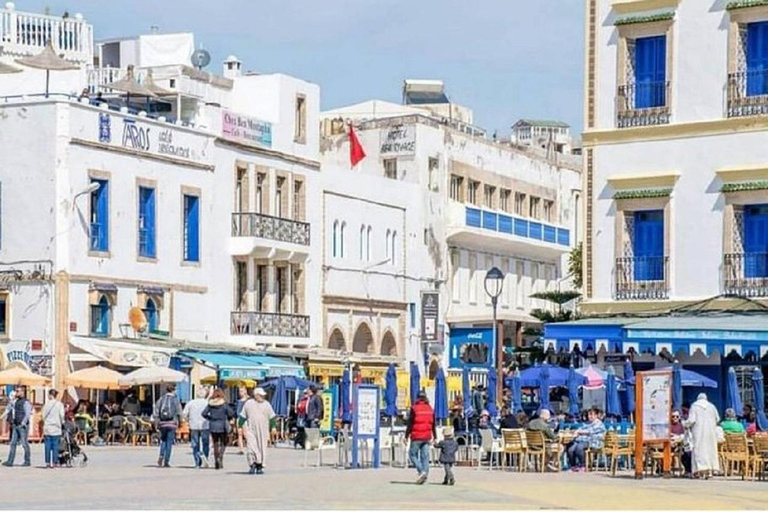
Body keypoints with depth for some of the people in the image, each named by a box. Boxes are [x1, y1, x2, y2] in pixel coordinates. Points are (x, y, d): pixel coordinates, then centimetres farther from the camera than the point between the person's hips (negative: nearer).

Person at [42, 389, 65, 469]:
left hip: (47, 428, 2)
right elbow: (62, 415, -5)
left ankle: (47, 462, 4)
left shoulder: (46, 405, 2)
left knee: (47, 446, 5)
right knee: (55, 446, 1)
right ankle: (55, 462, -1)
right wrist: (62, 423, 12)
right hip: (56, 429, -2)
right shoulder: (59, 404, -3)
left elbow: (43, 416, 4)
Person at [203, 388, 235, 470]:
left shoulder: (210, 404, -1)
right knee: (223, 444, 9)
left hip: (213, 426, 3)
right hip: (222, 426, -3)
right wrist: (227, 418, 6)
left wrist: (210, 418, 11)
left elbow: (204, 413, -4)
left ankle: (216, 461, 10)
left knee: (215, 444, 12)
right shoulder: (224, 404, -10)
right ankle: (220, 457, -14)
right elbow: (231, 413, -13)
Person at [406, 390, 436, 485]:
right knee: (425, 456, 6)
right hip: (427, 437, 5)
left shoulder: (414, 408, -8)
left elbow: (410, 424, -9)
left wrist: (406, 436, -5)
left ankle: (421, 471, -12)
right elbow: (433, 425, 11)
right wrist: (434, 437, 17)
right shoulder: (430, 409, 7)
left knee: (412, 454, 5)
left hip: (416, 437, -5)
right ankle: (425, 475, 2)